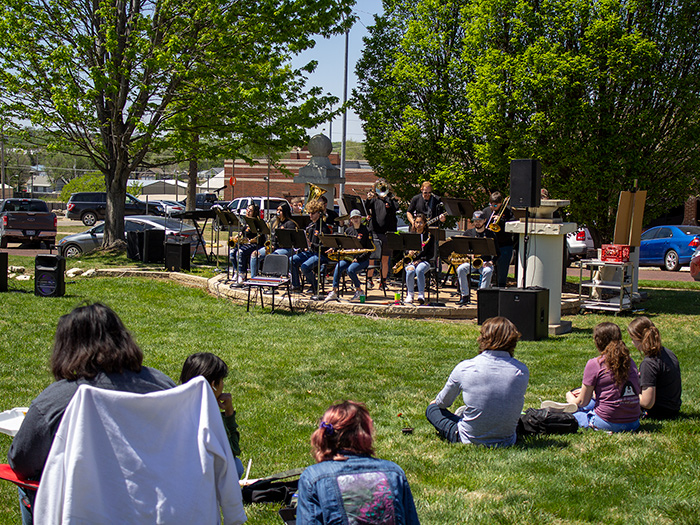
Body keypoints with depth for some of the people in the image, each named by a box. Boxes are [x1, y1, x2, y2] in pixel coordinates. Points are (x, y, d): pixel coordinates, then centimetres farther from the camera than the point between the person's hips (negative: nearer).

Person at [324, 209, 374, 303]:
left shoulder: (365, 231, -2)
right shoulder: (348, 230, 14)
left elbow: (370, 249, -5)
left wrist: (358, 259, -13)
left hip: (362, 259, -4)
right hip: (348, 257, 4)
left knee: (350, 270, -30)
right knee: (338, 267, -24)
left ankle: (359, 291, -9)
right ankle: (334, 292, -22)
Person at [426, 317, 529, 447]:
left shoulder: (464, 368, -15)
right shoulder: (523, 372, -11)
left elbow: (443, 402, 3)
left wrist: (437, 402, 28)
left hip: (470, 440, -3)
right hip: (506, 441, 3)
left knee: (432, 409, 20)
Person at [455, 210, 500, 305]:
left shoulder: (490, 235, 8)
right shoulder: (468, 233, 13)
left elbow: (497, 253, 8)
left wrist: (491, 262, -11)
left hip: (485, 262, -2)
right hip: (470, 262, 2)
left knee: (488, 271, -36)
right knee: (460, 269, -30)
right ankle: (465, 296, -25)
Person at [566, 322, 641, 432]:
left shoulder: (594, 364, -10)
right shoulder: (630, 361, 7)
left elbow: (583, 402, -2)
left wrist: (571, 399, 21)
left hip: (607, 423, -5)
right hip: (633, 423, 5)